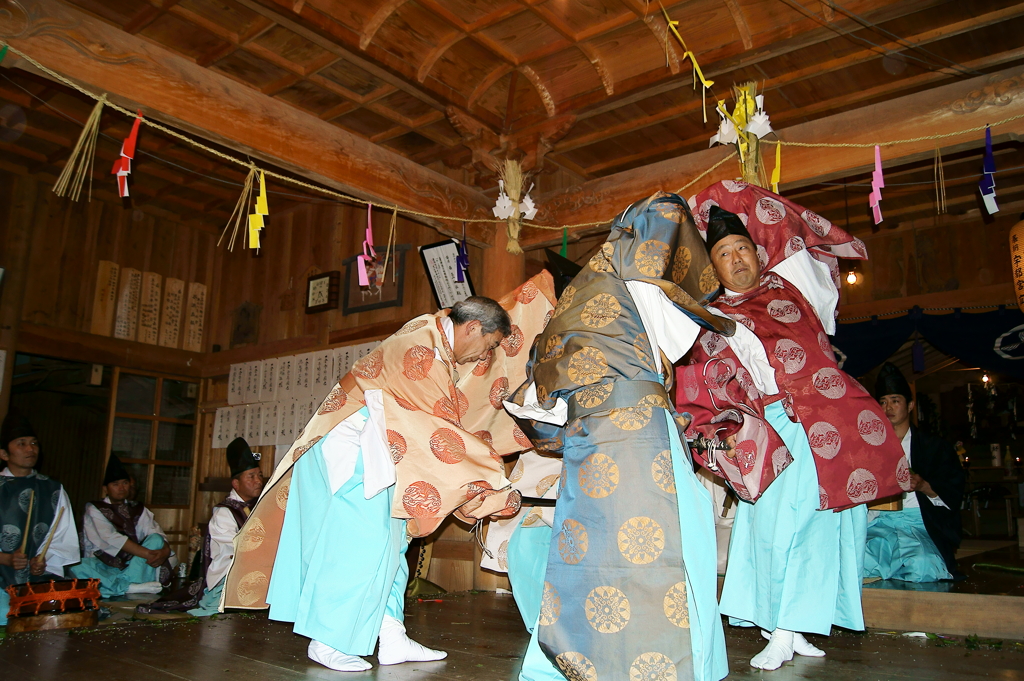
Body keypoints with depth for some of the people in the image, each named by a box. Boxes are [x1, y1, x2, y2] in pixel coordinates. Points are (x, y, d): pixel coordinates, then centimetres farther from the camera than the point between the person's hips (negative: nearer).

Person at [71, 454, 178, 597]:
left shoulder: (138, 510, 13)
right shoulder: (94, 509, 2)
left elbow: (157, 534, -2)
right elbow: (111, 539, -14)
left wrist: (165, 550, -28)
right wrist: (148, 554, -26)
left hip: (131, 566, 3)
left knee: (156, 540, -19)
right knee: (79, 568, -33)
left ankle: (125, 582, -34)